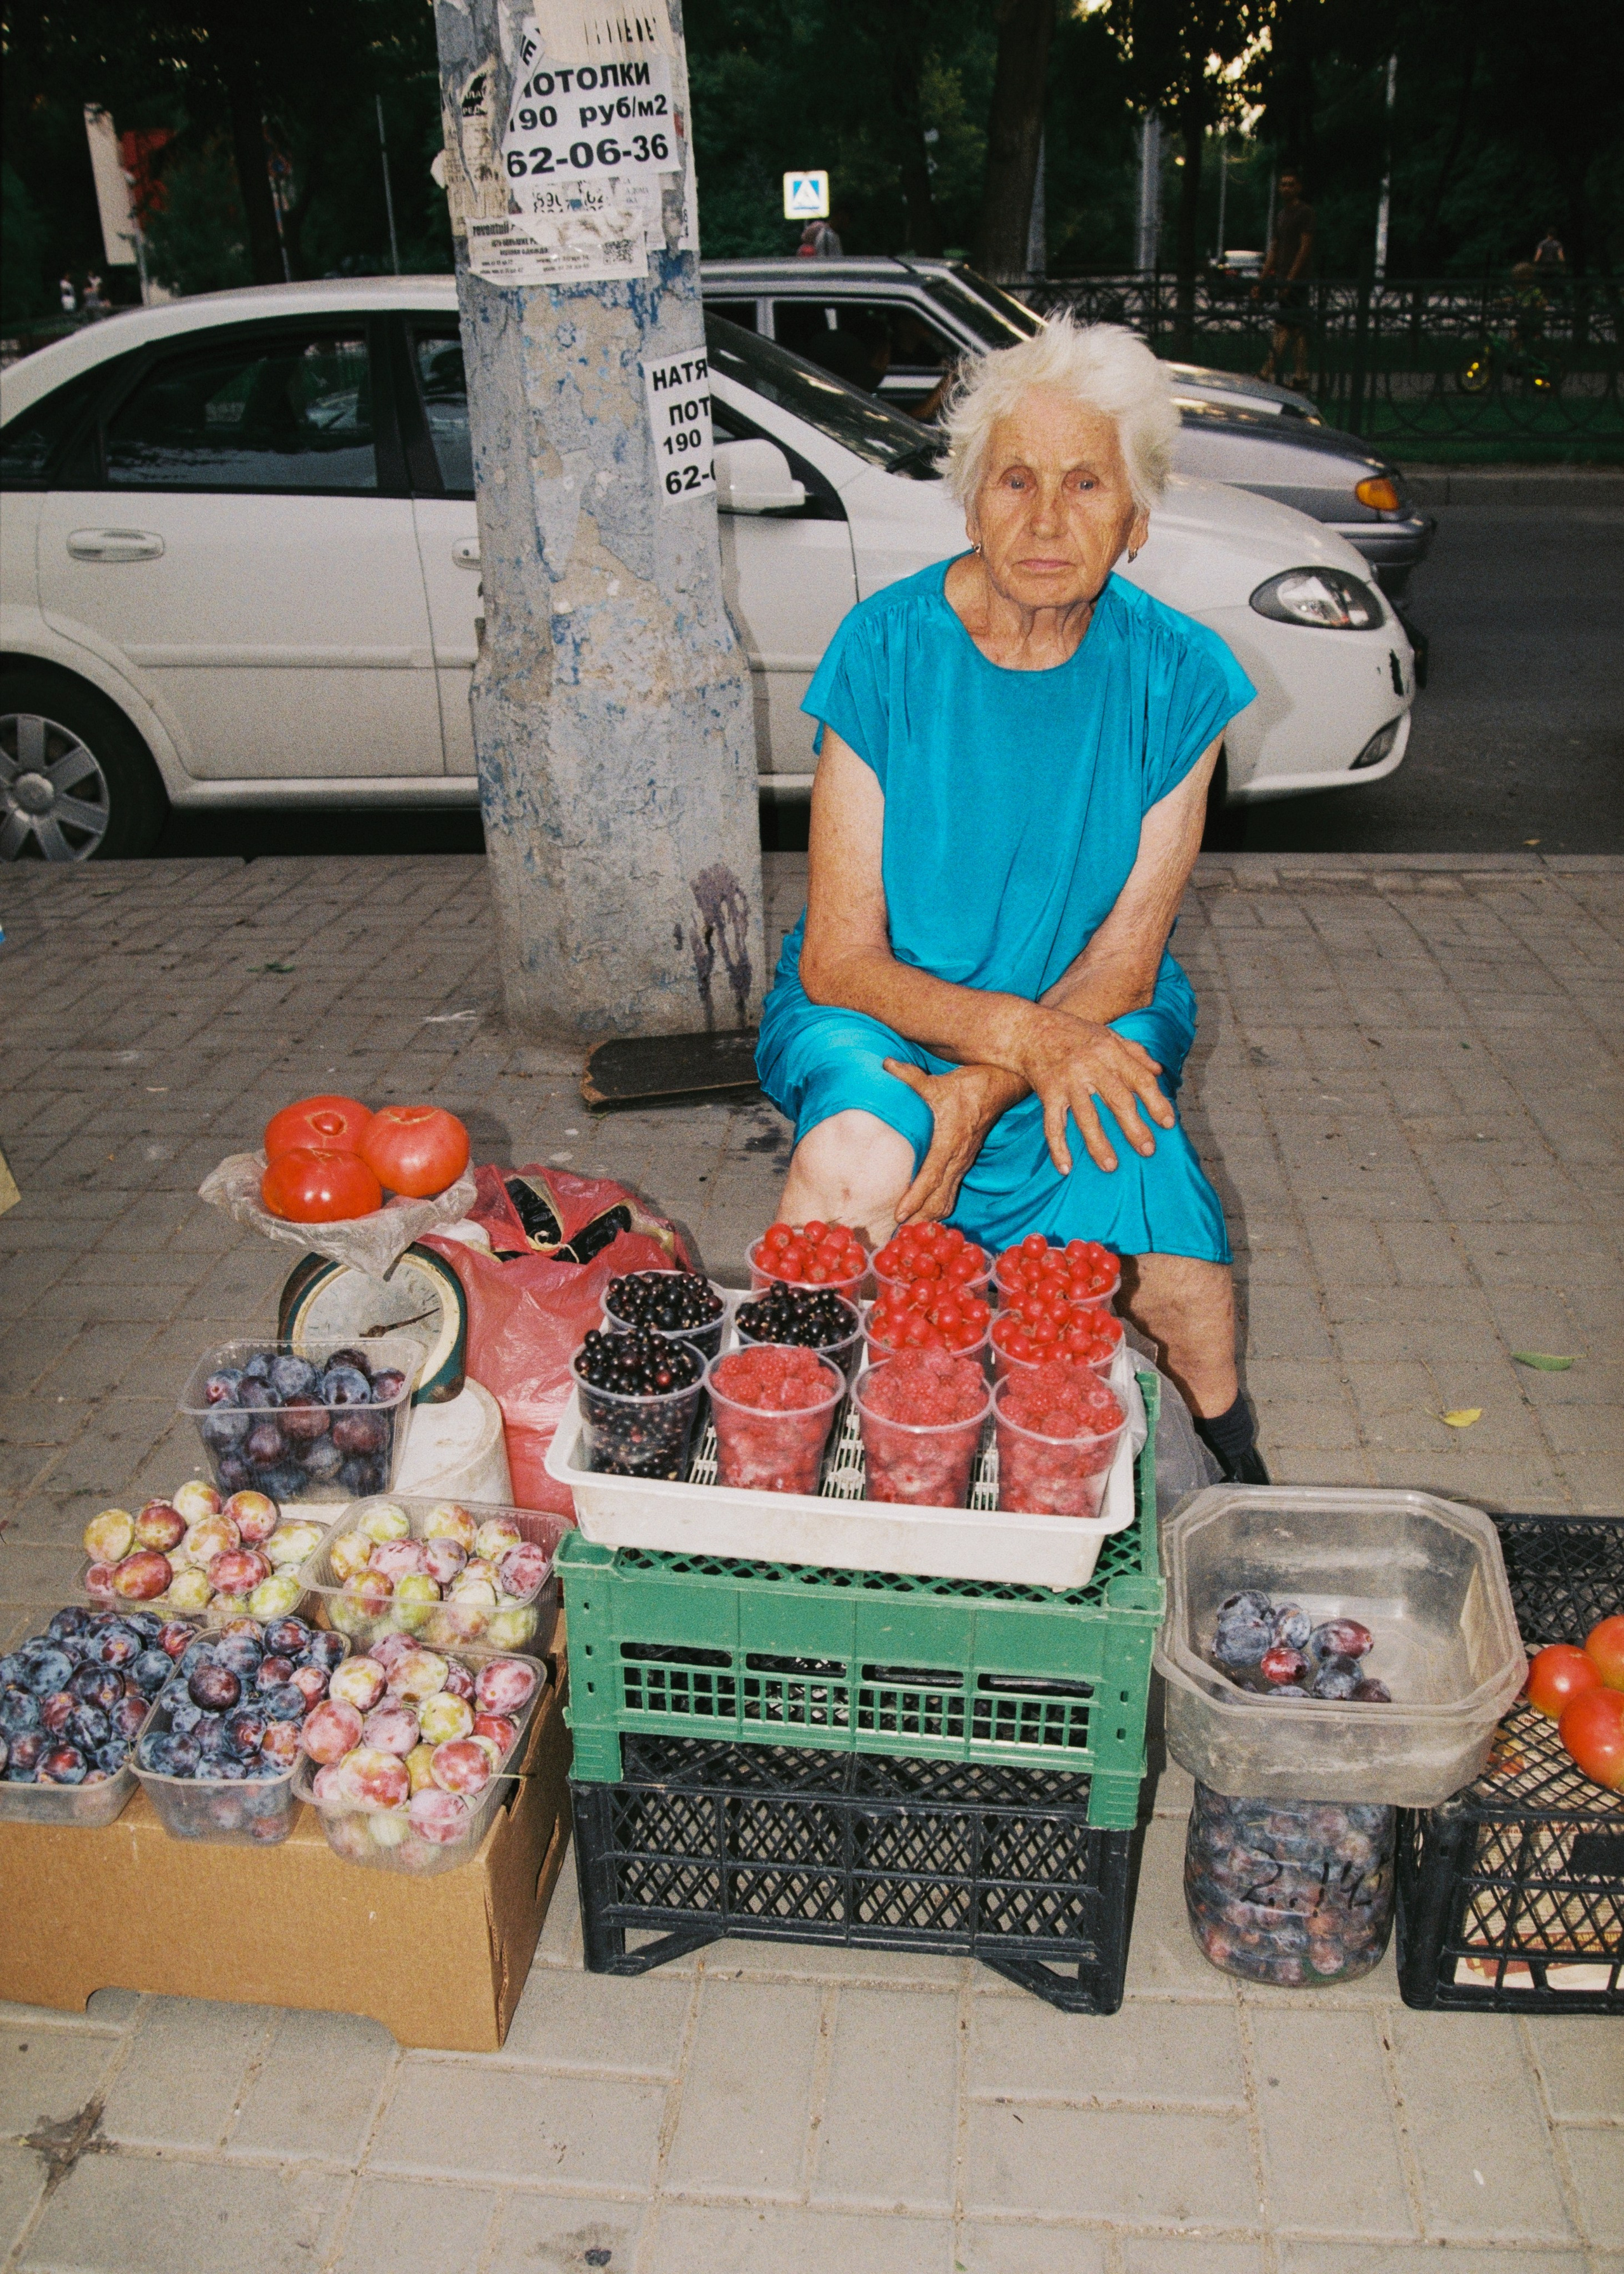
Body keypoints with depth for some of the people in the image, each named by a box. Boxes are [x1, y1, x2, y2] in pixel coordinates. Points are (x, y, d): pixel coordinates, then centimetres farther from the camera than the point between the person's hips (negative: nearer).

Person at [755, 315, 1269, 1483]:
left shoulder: (1178, 676, -7)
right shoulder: (887, 650, -12)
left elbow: (1123, 961, -7)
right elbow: (838, 961, -12)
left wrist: (983, 1090, -24)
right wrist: (1019, 1032, -29)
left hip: (1090, 1021, 2)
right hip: (878, 1008, -1)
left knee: (1134, 1158, -28)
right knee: (861, 1158, -34)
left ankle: (1223, 1457, 2)